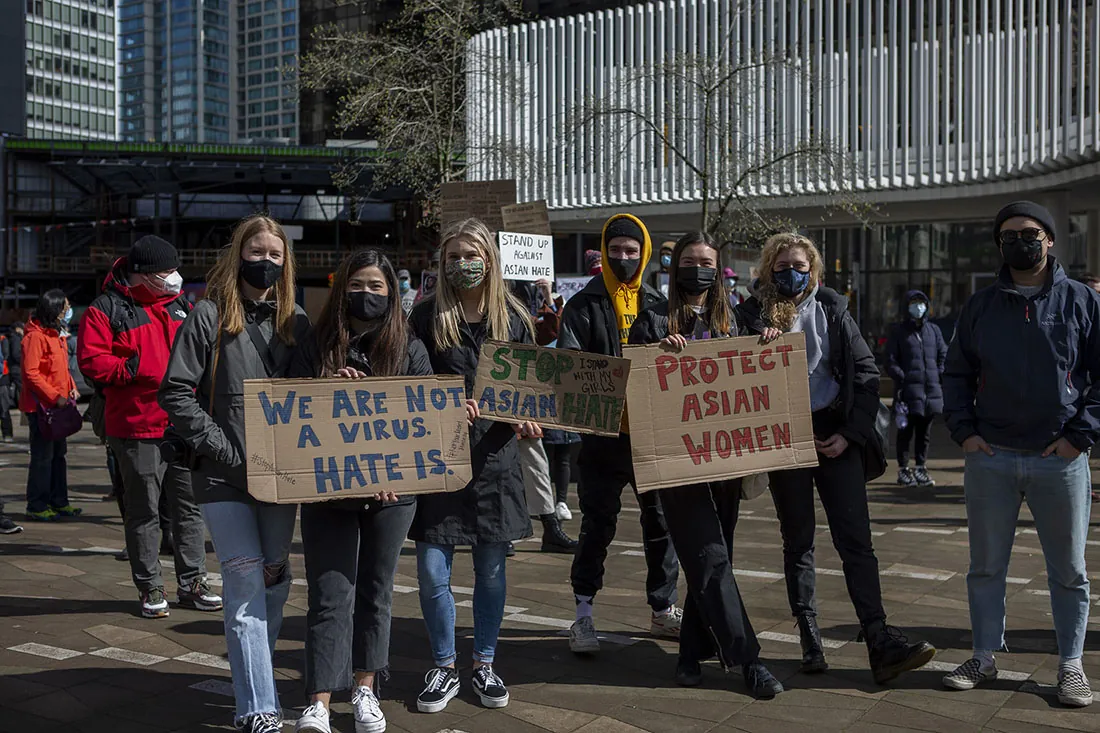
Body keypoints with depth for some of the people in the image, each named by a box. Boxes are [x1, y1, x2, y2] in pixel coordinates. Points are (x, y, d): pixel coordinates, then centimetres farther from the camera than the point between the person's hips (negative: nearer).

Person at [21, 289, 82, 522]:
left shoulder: (56, 335, 16)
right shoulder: (35, 336, -14)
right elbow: (31, 373, -20)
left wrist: (71, 388, 7)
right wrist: (54, 396, -21)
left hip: (57, 406, 9)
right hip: (41, 406, -9)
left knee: (58, 454, 14)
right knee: (43, 457, -4)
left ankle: (59, 502, 22)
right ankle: (37, 507, 3)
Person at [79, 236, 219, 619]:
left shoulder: (181, 306, 13)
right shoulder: (106, 310, -3)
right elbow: (91, 361, -11)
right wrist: (134, 369, -21)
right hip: (137, 430, -5)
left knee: (190, 505, 9)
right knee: (143, 512, 5)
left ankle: (193, 583, 20)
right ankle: (149, 588, 16)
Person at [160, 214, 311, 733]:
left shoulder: (297, 322, 10)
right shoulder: (210, 316, -2)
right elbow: (175, 393, -7)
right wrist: (224, 449, -13)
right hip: (224, 476, -4)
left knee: (275, 579, 12)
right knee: (247, 584, -8)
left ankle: (251, 676, 32)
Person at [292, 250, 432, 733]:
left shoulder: (409, 350, 3)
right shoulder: (317, 347, 4)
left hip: (391, 490, 1)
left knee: (376, 590, 12)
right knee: (330, 595, -3)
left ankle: (365, 689, 25)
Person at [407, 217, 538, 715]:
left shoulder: (513, 319, 5)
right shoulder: (426, 317, 0)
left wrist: (526, 419, -11)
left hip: (494, 455, 1)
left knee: (491, 569, 9)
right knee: (432, 570, -1)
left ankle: (484, 664, 27)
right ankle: (444, 668, 18)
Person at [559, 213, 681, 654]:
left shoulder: (657, 304, 11)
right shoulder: (584, 306, 0)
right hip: (603, 433, -3)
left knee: (662, 521, 11)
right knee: (597, 525, 1)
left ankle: (663, 610, 25)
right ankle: (583, 615, 10)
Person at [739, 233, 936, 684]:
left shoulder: (832, 309, 5)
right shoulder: (754, 314, 2)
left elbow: (865, 373, 3)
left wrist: (851, 433, -5)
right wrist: (760, 345, -17)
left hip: (834, 435, 0)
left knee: (856, 539, -5)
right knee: (798, 541, 6)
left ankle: (881, 644, -7)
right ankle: (810, 643, 13)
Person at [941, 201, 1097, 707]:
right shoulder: (980, 306, 8)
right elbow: (956, 374, 12)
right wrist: (964, 430, 0)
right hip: (990, 457, 2)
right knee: (986, 566, 9)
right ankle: (984, 658, 22)